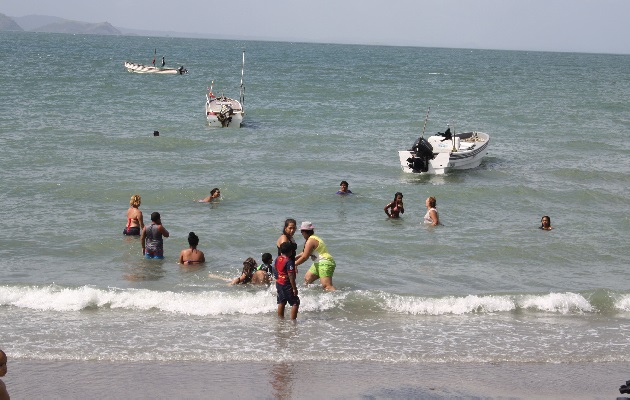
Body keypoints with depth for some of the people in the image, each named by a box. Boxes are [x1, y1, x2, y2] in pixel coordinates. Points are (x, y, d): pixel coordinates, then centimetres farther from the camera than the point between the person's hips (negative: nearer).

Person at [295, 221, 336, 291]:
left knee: (327, 285, -20)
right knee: (307, 279, 20)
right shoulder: (313, 238, 18)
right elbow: (304, 253, 28)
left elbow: (304, 257, -16)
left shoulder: (310, 241, -15)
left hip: (325, 264, -11)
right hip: (319, 263, 11)